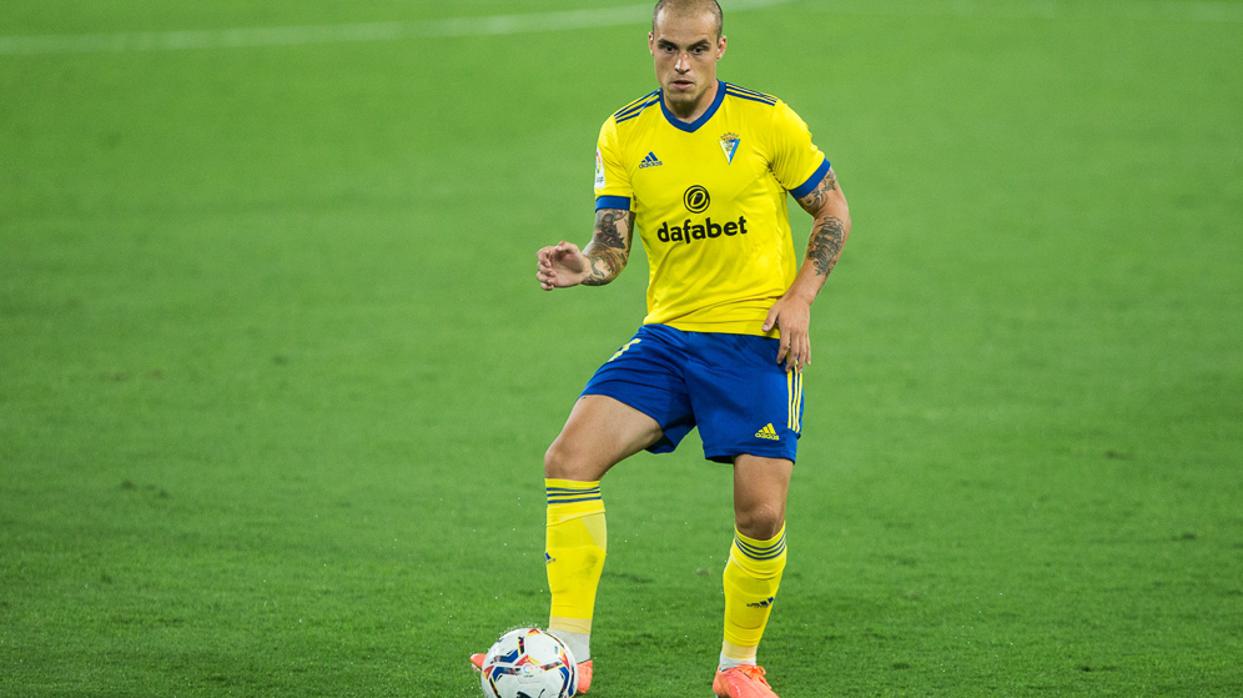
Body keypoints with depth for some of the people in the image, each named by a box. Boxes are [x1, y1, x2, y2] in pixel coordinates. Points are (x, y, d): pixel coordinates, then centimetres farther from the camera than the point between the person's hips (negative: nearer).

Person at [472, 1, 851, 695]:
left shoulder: (767, 121, -5)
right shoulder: (624, 135, 4)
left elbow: (834, 209, 5)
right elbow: (613, 246, 2)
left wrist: (801, 296, -8)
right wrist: (584, 267, -21)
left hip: (757, 341, -3)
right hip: (666, 337, 3)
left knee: (762, 514, -11)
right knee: (570, 459, -18)